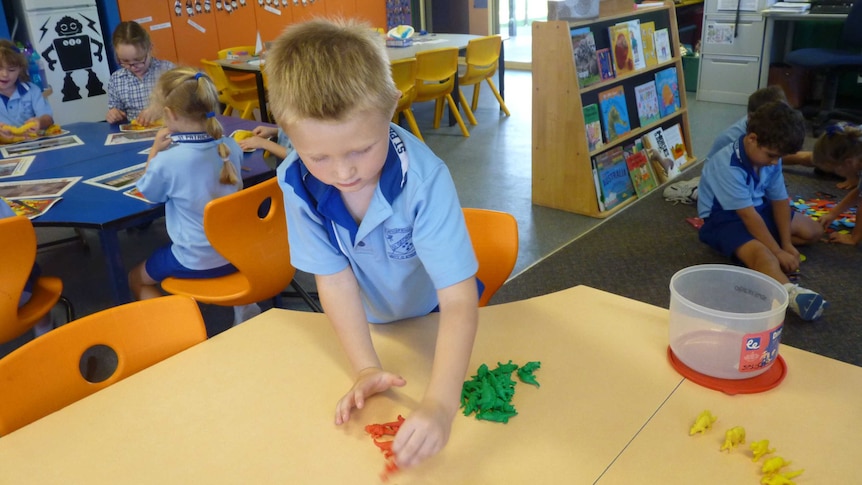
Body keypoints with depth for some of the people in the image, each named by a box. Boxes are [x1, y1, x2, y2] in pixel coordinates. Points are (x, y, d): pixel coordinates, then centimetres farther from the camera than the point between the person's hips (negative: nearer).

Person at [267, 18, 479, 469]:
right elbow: (334, 278, -19)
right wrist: (366, 369, -24)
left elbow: (458, 299, -38)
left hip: (434, 318, -2)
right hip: (366, 325, 3)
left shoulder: (424, 177, -38)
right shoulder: (296, 180, -27)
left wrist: (440, 403, -49)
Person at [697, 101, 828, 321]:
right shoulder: (728, 165, -30)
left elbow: (780, 200, 0)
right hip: (723, 217, -9)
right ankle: (792, 293, -64)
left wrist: (787, 244, -8)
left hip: (758, 207, 9)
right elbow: (747, 215, -28)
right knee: (761, 253, -38)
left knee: (813, 231, 9)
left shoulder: (769, 157, -6)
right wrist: (778, 252, -25)